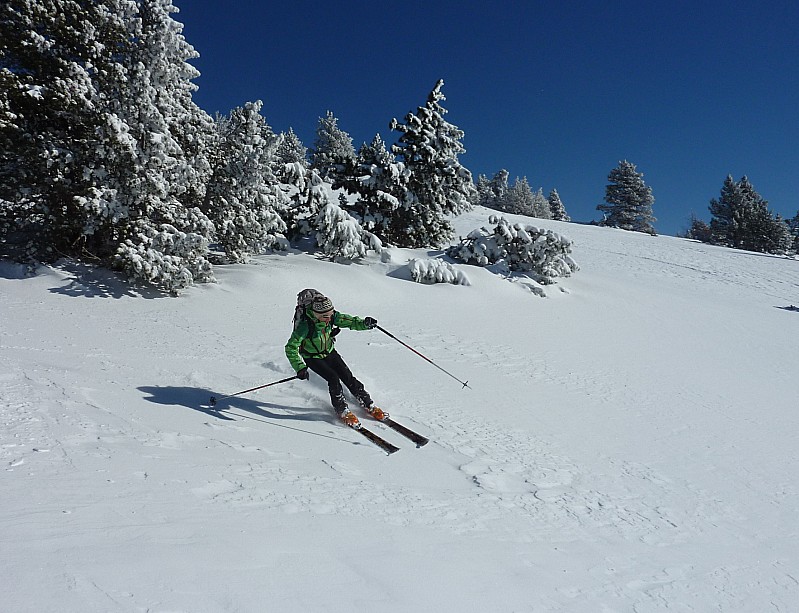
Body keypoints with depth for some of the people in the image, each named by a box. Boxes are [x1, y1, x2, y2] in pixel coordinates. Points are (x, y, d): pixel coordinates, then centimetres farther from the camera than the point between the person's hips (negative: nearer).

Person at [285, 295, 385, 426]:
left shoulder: (331, 316, -21)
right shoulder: (305, 325, -34)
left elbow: (349, 321, -15)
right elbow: (291, 348, -29)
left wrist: (364, 323, -36)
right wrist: (300, 368, -35)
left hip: (329, 352, 4)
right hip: (313, 358, -4)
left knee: (348, 377, -3)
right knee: (333, 378, -21)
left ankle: (369, 405, 10)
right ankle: (343, 411, -2)